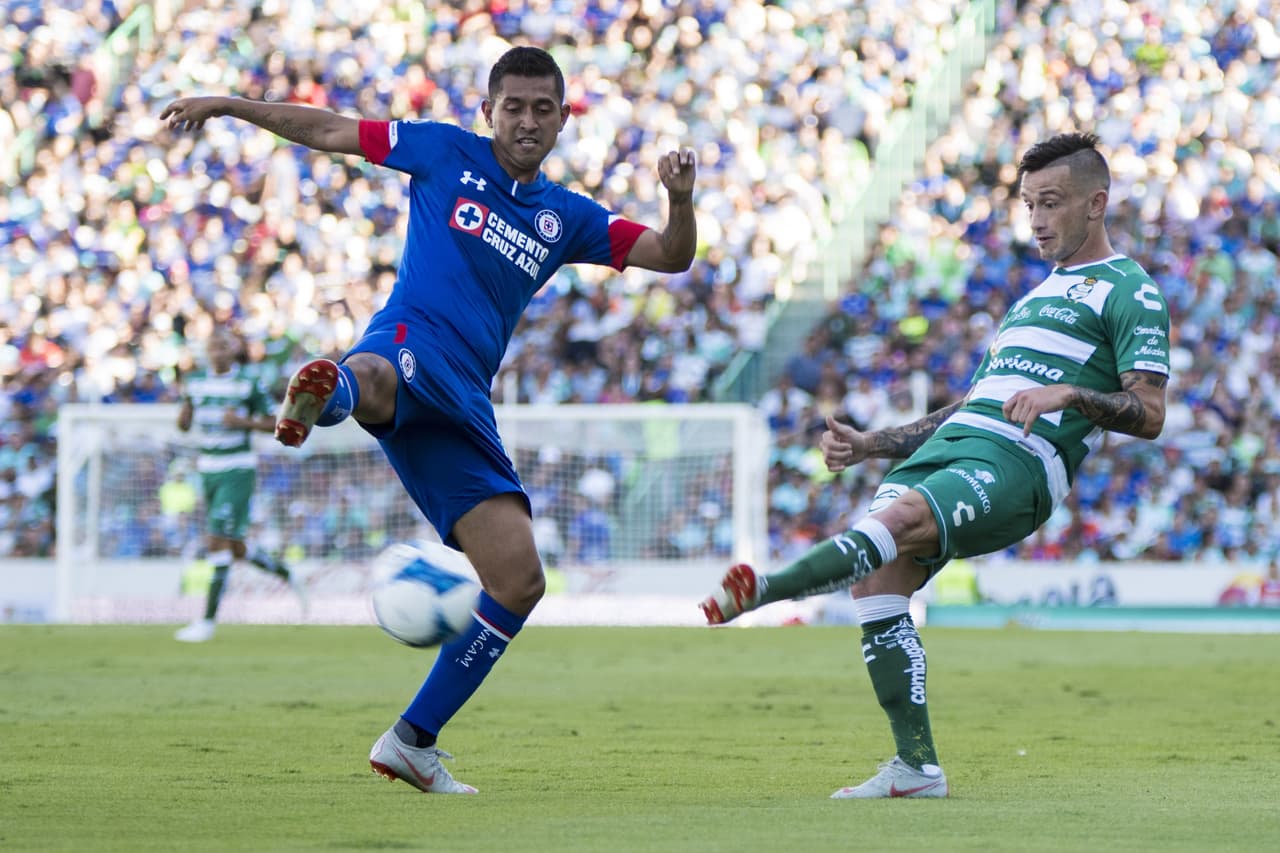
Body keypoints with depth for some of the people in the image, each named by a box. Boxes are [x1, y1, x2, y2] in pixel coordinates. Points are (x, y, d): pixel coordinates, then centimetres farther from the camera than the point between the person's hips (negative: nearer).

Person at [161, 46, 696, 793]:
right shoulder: (446, 154, 12)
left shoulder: (567, 218, 20)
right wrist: (228, 106, 12)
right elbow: (330, 131, 17)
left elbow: (671, 256, 14)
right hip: (410, 343, -5)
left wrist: (681, 200, -6)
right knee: (375, 378, -46)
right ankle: (325, 392, -86)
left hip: (464, 407, 5)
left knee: (519, 582, -2)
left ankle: (413, 741, 9)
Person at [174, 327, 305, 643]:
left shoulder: (248, 384, -7)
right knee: (235, 549, 12)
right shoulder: (195, 380, 7)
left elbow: (273, 423, -2)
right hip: (208, 471, 6)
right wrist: (186, 404, -9)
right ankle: (288, 575, 38)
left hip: (238, 471, -6)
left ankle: (208, 620, -10)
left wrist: (244, 421, -18)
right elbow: (184, 425, 12)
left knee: (219, 541, -14)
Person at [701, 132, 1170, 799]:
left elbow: (1148, 415, -4)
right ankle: (917, 768, -9)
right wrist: (867, 445, 24)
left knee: (896, 520, -34)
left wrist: (1070, 394, -19)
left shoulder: (1128, 290, 6)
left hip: (1016, 467, -8)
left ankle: (763, 591, -53)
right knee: (875, 584, -12)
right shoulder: (1038, 295, 33)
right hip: (948, 446, 8)